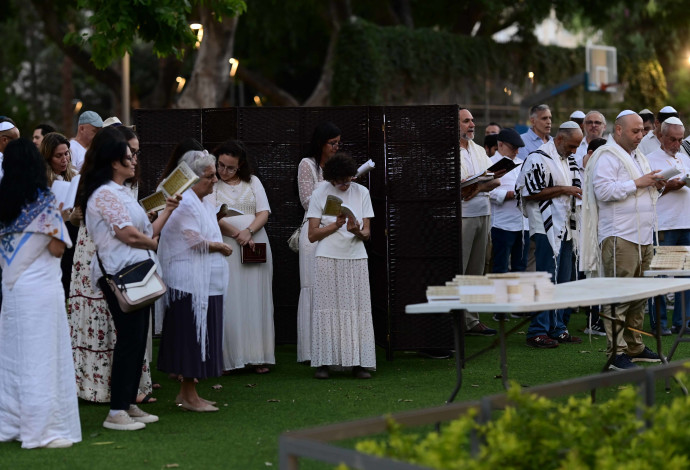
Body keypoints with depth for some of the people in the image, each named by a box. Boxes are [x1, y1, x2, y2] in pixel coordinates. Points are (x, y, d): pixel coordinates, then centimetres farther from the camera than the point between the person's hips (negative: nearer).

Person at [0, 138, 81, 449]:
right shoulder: (44, 201, -10)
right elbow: (57, 248, -11)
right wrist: (57, 225, 5)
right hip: (41, 287, -6)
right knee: (41, 357, -2)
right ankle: (41, 429, -1)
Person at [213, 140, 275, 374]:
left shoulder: (252, 182, 14)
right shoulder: (212, 185, 7)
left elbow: (264, 213, 6)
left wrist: (249, 231, -12)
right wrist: (235, 233, -17)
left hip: (255, 245, 2)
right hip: (226, 247, -2)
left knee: (255, 301, 1)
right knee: (228, 303, -7)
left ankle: (257, 357, 4)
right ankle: (228, 357, -5)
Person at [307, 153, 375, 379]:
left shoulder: (361, 192, 8)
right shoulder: (320, 194, 2)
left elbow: (367, 233, 6)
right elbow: (312, 235, -1)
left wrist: (357, 231, -17)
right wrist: (336, 225, -14)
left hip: (356, 259, 2)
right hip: (327, 259, -2)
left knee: (357, 308, -2)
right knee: (327, 308, -5)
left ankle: (358, 363, 0)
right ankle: (323, 363, -3)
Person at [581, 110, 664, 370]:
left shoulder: (638, 157, 21)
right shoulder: (607, 157, -8)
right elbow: (604, 191, -20)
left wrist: (655, 185, 9)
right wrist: (637, 183, -18)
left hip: (643, 236, 9)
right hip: (619, 238, -9)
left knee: (639, 294, 12)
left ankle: (634, 346, 21)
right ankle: (615, 352, -9)